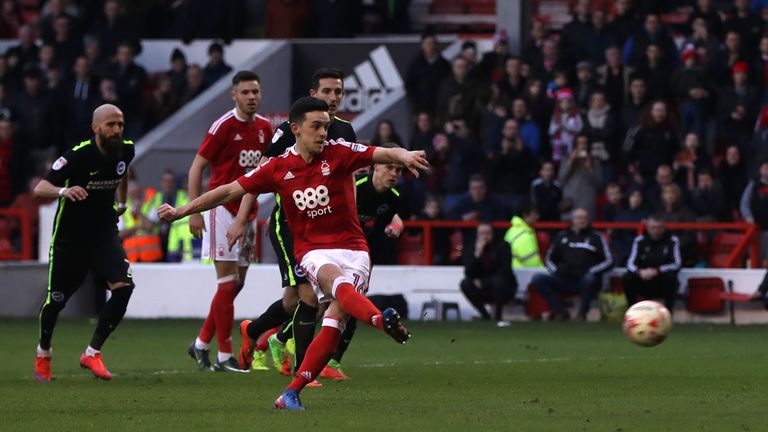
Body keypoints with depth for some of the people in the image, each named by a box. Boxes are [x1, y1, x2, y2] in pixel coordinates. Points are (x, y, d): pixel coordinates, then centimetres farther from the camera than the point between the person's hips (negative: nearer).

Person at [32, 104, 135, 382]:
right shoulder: (78, 156, -21)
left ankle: (92, 353, -7)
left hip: (105, 234, 4)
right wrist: (63, 191, -45)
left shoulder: (126, 151, -5)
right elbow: (39, 188, -27)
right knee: (56, 300, 7)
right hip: (69, 237, -4)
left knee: (123, 286, -19)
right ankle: (43, 353, 36)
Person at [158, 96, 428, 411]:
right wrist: (180, 211, 8)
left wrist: (403, 156, -39)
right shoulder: (278, 168, 2)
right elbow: (229, 192, 8)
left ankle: (292, 391, -8)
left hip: (352, 248, 0)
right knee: (334, 278, -35)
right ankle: (383, 322, -63)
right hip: (313, 250, 0)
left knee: (334, 321, -15)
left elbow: (383, 154, -15)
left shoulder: (339, 153, -2)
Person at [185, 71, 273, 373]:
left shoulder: (264, 128, 8)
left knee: (237, 283, 9)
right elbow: (196, 167, -9)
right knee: (227, 282, -8)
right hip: (222, 209, -7)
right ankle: (224, 356, -4)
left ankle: (201, 344, 20)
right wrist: (194, 212, -14)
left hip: (246, 211, 7)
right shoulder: (224, 126, -11)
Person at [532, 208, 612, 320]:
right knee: (538, 279, -18)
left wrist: (591, 271, -11)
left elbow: (608, 261, 3)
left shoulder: (596, 237, 9)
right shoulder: (562, 236, 17)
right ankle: (561, 312, -18)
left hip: (585, 280, -3)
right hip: (564, 280, 3)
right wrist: (556, 271, 2)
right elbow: (549, 258, 23)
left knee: (589, 279, -39)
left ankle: (582, 313, -16)